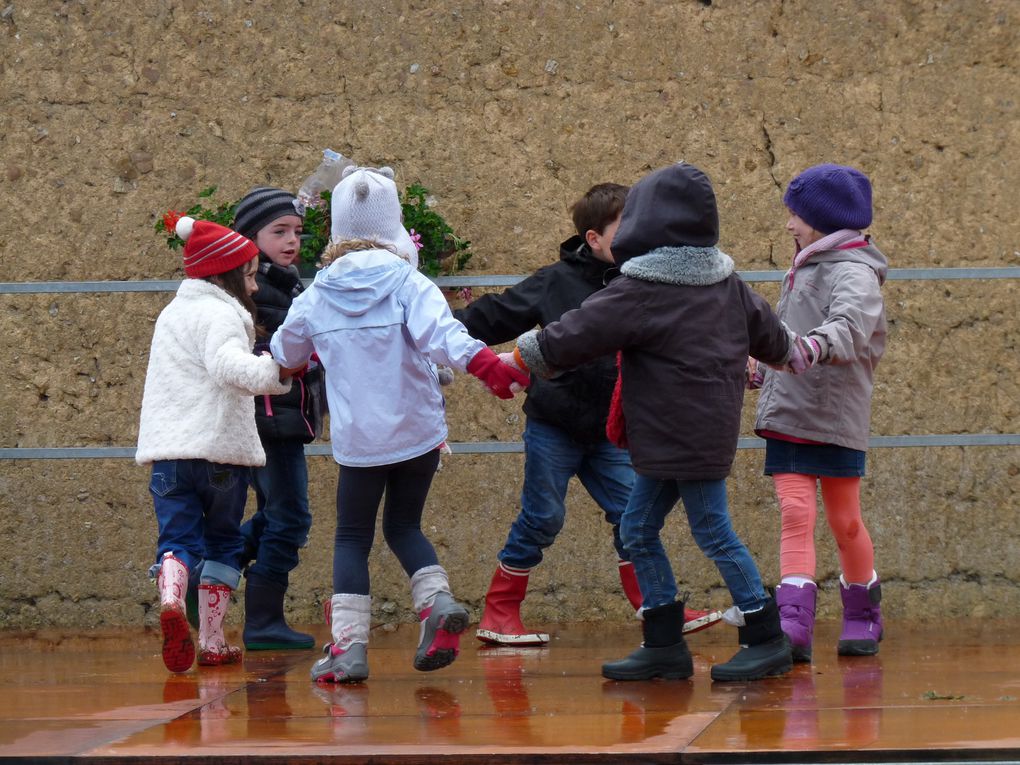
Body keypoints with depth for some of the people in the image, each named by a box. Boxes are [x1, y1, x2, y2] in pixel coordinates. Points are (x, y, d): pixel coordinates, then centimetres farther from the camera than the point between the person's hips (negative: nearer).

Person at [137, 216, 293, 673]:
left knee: (177, 536, -3)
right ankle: (212, 640, 9)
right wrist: (277, 370, -27)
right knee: (223, 543, 9)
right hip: (220, 446, -6)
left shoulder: (172, 314, 22)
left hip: (167, 447, 6)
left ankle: (170, 597, -35)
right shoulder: (220, 314, -7)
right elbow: (228, 365, -26)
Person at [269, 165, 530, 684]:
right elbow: (440, 332, -26)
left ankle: (347, 645, -2)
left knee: (352, 537, 10)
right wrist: (483, 363, -38)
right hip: (418, 431, 0)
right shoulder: (406, 283, -7)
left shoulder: (318, 296, 1)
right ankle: (437, 600, -9)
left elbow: (285, 354, 18)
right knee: (403, 526, 17)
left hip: (357, 440, 0)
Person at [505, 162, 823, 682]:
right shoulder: (725, 282, 10)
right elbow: (765, 329, 25)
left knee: (713, 531, -2)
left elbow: (571, 338, -12)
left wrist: (515, 360, 1)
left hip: (684, 438, -9)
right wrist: (794, 351, 47)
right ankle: (663, 644, 12)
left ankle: (766, 638, 5)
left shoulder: (640, 291, -15)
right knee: (638, 530, 11)